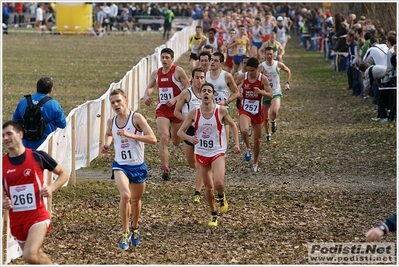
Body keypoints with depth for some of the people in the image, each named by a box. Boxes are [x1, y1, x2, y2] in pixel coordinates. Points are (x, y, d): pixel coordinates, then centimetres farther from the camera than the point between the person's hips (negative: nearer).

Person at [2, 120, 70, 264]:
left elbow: (64, 174, 5)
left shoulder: (38, 156, -7)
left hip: (38, 216, -5)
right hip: (16, 221, 5)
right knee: (37, 256, 16)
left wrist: (52, 188, -13)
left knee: (30, 255, -23)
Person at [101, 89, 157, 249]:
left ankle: (134, 227, 45)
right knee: (125, 196, -24)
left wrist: (130, 135, -26)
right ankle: (126, 233, -11)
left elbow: (153, 140, -19)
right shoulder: (111, 122, 2)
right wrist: (106, 144, 5)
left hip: (138, 166, -1)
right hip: (120, 165, 1)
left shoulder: (136, 118, -11)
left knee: (136, 200, 16)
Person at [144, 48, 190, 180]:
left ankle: (173, 130, 52)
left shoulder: (178, 71, -8)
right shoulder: (156, 73, 7)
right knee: (163, 138, -16)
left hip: (177, 108, -2)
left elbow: (188, 89, -10)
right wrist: (146, 96, -1)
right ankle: (165, 168, -16)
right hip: (162, 109, 2)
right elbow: (150, 87, 22)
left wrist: (175, 99, -22)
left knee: (176, 142, 12)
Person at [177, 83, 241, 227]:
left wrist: (236, 144, 2)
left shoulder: (221, 110, -9)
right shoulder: (194, 113, -8)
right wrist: (189, 138, -23)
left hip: (218, 153, -2)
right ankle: (214, 215, 29)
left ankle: (222, 197, 13)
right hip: (201, 154, 2)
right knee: (208, 187, 8)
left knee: (218, 183, -23)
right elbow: (180, 131, -2)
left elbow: (232, 125, 9)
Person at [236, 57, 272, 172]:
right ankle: (248, 148, 1)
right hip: (245, 109, -1)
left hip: (258, 111, 1)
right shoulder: (241, 77, -6)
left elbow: (270, 95, -10)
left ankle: (255, 163, 28)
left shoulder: (263, 79, -9)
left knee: (257, 139, 9)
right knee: (244, 130, -30)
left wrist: (261, 92, -29)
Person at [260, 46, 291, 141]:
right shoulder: (261, 66, -5)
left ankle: (273, 122, 5)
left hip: (276, 93, -2)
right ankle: (268, 134, 31)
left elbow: (288, 71, 15)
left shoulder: (279, 65, -5)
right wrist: (263, 76, -25)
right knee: (266, 118, 8)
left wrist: (287, 83, 9)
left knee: (274, 112, -29)